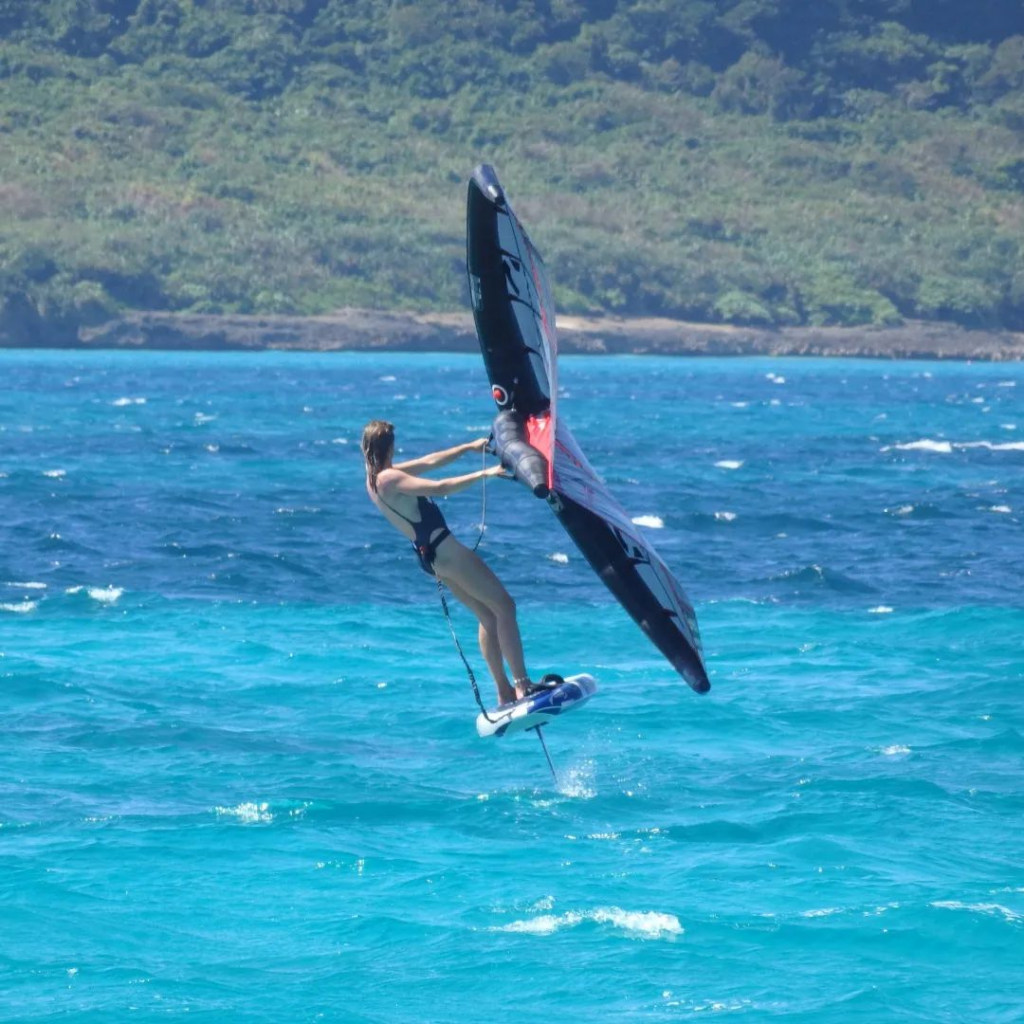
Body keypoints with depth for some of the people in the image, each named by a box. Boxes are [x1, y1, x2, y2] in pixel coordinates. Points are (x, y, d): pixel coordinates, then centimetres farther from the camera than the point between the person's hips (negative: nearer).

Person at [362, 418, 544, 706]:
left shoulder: (375, 477, 11)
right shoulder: (389, 478, -18)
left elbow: (430, 462, 17)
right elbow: (440, 488, -27)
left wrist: (469, 447, 16)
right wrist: (484, 474, -26)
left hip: (428, 554, 10)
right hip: (443, 549, -10)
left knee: (488, 616, 14)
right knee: (504, 606, -7)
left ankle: (504, 692, 14)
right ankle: (522, 684, -12)